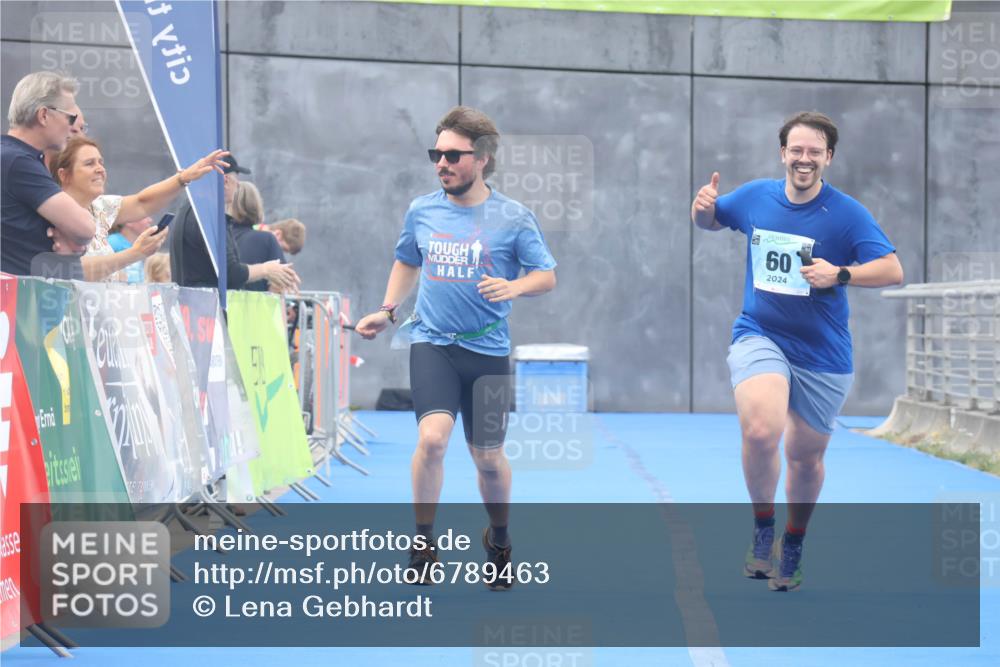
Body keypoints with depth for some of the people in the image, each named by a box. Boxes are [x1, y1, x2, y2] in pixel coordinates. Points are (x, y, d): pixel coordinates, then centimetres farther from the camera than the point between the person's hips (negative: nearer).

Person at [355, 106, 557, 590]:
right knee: (432, 436, -22)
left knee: (488, 458, 8)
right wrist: (387, 311, 10)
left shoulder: (512, 217, -4)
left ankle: (499, 541, 35)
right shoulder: (421, 211, 4)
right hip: (432, 343, 1)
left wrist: (513, 287, -21)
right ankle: (422, 542, -6)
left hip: (488, 350, 0)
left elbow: (547, 277, -1)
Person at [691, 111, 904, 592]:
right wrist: (702, 206, -6)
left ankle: (793, 544, 39)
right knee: (760, 431, -28)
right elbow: (710, 221, 18)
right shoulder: (754, 197, 0)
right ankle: (762, 526, -5)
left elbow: (893, 270, -15)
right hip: (759, 336, 0)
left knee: (805, 457, 12)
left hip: (822, 354, 0)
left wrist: (840, 274, -31)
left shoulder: (847, 214, -10)